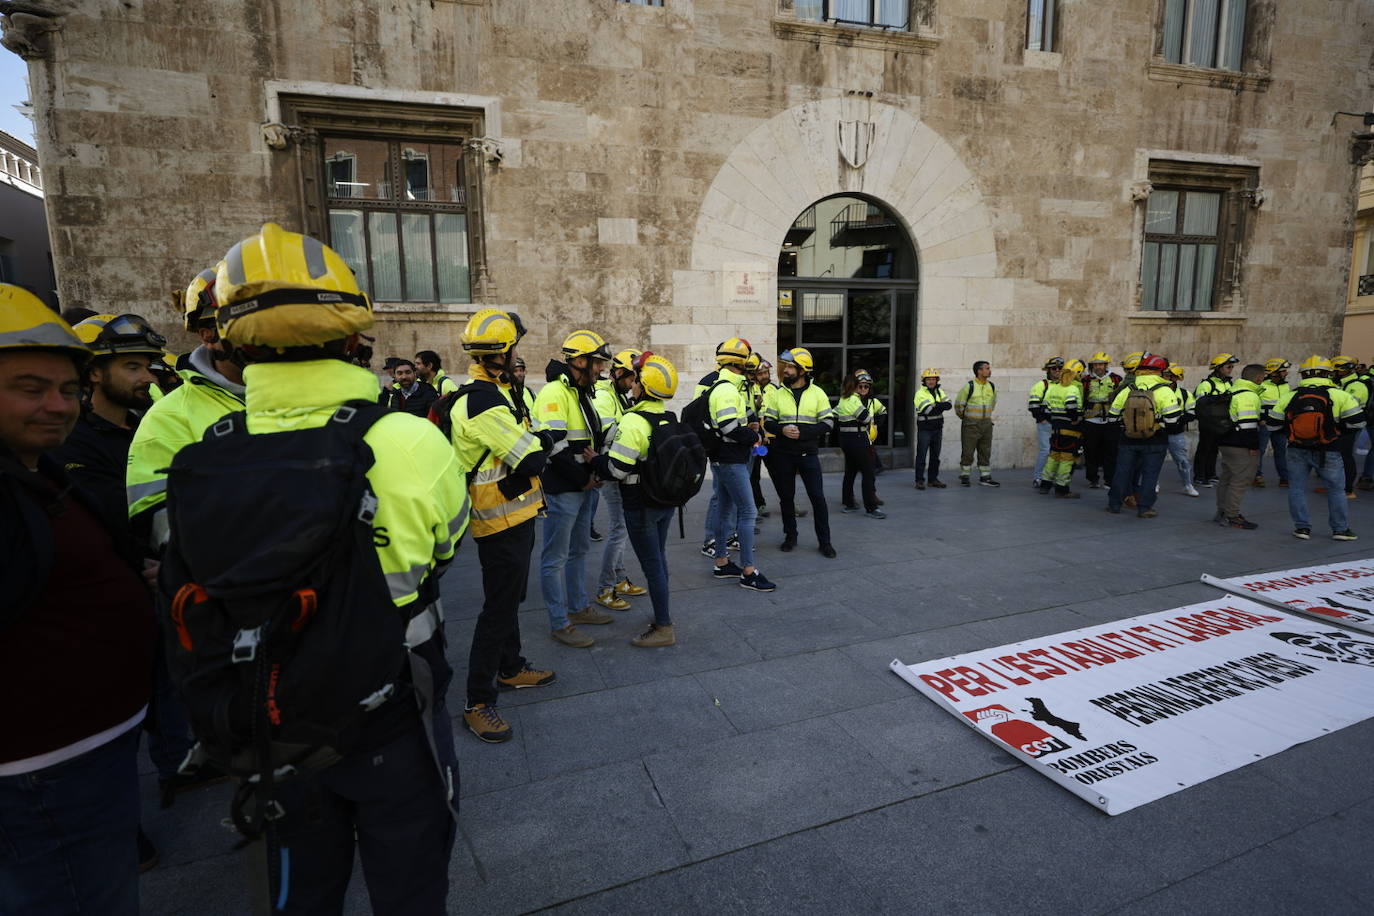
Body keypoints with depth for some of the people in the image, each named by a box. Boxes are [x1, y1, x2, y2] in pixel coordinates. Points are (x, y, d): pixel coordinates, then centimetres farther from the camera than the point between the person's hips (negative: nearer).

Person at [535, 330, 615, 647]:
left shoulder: (581, 391, 13)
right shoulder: (555, 392, -18)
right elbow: (553, 447, -25)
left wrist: (596, 456, -3)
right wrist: (584, 478, -15)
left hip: (583, 486, 10)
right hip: (562, 490, -10)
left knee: (579, 550, 21)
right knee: (556, 557, 2)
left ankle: (578, 607, 36)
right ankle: (560, 623, 13)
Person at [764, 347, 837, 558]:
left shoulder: (817, 393, -1)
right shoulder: (778, 394, 3)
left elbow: (827, 423, -5)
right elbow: (768, 422, 4)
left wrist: (802, 432, -19)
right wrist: (782, 430, -18)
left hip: (808, 453, -2)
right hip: (783, 454, 2)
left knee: (818, 497, -2)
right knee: (786, 497, 10)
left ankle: (824, 541, 11)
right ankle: (790, 536, 26)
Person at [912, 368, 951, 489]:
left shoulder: (940, 391, 10)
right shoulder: (920, 393, -10)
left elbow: (948, 405, -5)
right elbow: (928, 410, -22)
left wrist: (936, 405, -20)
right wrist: (940, 406, -11)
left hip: (937, 428, 6)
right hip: (924, 429, -6)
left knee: (935, 456, 11)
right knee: (922, 455, -5)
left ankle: (933, 479, 20)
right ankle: (920, 480, 0)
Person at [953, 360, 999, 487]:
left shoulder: (992, 387, 8)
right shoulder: (969, 387, -10)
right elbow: (958, 404, -3)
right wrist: (964, 417, 8)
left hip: (986, 424, 6)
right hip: (971, 424, -5)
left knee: (985, 452, 9)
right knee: (968, 451, -2)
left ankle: (985, 477, 17)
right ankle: (964, 477, 8)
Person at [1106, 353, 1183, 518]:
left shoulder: (1126, 390, 0)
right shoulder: (1164, 391, -12)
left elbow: (1113, 415, 6)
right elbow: (1173, 418, -16)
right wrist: (1171, 429, 4)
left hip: (1128, 441, 3)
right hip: (1155, 442, -3)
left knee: (1122, 472, 11)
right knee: (1150, 474, 5)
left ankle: (1114, 503, 19)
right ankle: (1144, 508, 7)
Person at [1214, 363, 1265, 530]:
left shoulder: (1231, 391, 17)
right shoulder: (1249, 396, -15)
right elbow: (1248, 423, -21)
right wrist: (1253, 446, -16)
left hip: (1225, 443, 10)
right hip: (1241, 447, -10)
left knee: (1226, 478, 16)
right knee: (1240, 481, -6)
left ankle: (1222, 512, 23)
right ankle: (1231, 516, -4)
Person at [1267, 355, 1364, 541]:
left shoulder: (1288, 396, -4)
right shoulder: (1340, 395, -9)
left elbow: (1272, 424, 1)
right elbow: (1357, 421, -6)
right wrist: (1337, 425, 11)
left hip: (1297, 451, 1)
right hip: (1328, 452, -1)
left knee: (1297, 489, 10)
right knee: (1336, 490, 12)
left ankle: (1302, 527, 12)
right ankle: (1341, 529, 18)